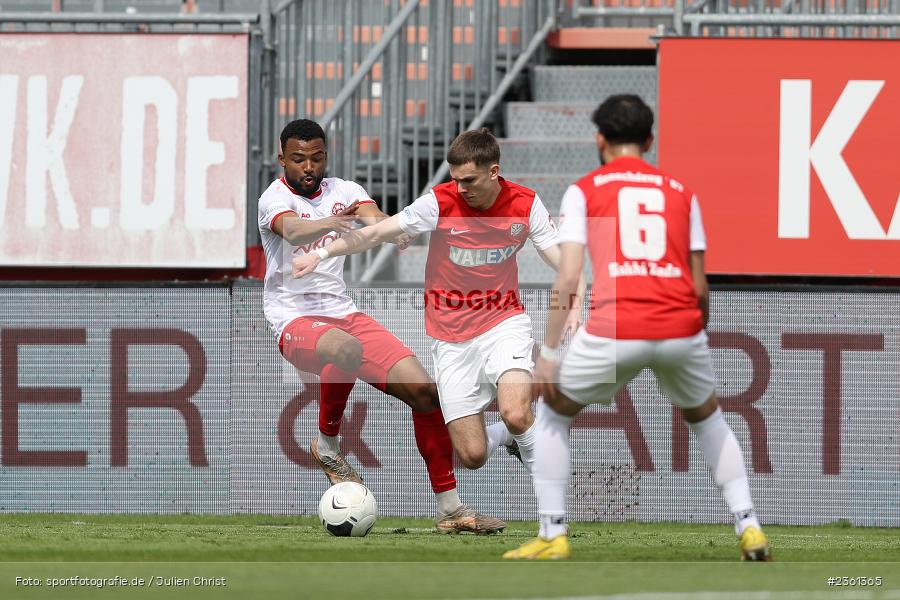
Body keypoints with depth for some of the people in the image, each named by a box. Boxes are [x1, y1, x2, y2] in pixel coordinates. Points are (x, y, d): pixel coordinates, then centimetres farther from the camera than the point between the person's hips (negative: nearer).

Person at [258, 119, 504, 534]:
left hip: (344, 313, 6)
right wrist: (331, 223, -52)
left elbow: (376, 218, -12)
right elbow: (293, 231, -30)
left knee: (424, 389, -7)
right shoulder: (275, 198, -7)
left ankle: (449, 507, 0)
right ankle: (327, 444, -16)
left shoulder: (343, 191, 8)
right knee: (347, 347, -41)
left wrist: (381, 224, -38)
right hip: (295, 321, -6)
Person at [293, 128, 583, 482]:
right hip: (452, 336, 1)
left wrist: (573, 307, -26)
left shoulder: (525, 204, -8)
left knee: (516, 415, -29)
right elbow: (377, 233, -7)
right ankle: (506, 435, 32)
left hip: (503, 323, 0)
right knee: (471, 456, -4)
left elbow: (562, 260, -8)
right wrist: (322, 253, -14)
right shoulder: (440, 202, -12)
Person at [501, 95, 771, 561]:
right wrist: (697, 343, 30)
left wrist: (548, 353, 2)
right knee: (707, 418, 30)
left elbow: (568, 279, 0)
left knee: (551, 412, 21)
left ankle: (552, 535, 13)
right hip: (681, 329, 3)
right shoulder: (681, 193, 18)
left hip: (614, 331, -3)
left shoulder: (583, 191, 11)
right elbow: (699, 287, 15)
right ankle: (748, 527, 18)